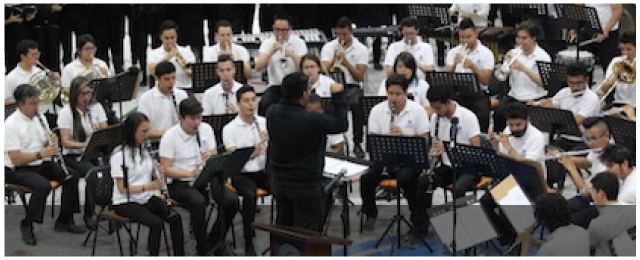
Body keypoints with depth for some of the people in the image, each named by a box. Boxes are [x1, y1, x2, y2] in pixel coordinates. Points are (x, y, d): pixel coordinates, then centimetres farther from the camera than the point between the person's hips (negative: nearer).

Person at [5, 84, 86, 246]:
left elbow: (47, 145, 14)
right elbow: (16, 159, -23)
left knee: (71, 176, -11)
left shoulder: (39, 118, 6)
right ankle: (27, 225, -12)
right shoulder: (10, 125, -18)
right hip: (16, 170, -7)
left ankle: (64, 221, 3)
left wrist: (52, 144, -10)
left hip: (40, 165, 7)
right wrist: (41, 154, -32)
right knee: (43, 185, -33)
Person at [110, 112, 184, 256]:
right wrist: (147, 187, -30)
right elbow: (122, 188, -19)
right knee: (156, 223, -29)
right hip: (125, 202, -6)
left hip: (147, 198, 6)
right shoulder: (119, 155, -14)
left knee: (175, 218, -18)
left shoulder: (144, 150, 8)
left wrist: (159, 173, -6)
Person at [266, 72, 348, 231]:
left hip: (279, 182, 7)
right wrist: (337, 95, -5)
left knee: (283, 227, 20)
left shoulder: (272, 113, -7)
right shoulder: (311, 120, -27)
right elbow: (341, 124, -14)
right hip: (306, 186, -7)